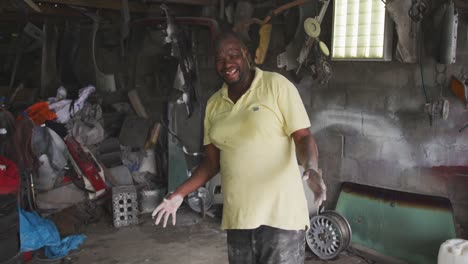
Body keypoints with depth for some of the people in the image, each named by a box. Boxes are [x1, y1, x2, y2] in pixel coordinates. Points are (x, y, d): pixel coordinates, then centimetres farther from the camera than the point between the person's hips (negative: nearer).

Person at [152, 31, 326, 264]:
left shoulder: (277, 85, -6)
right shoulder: (214, 104, 10)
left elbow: (303, 138, -8)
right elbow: (212, 162, 14)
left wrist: (311, 167, -28)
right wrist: (179, 194, 8)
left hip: (279, 211, -5)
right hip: (237, 214, 5)